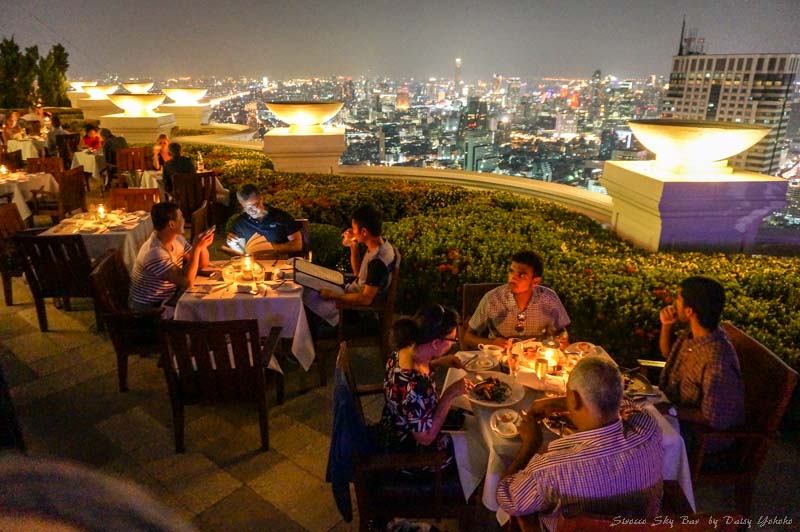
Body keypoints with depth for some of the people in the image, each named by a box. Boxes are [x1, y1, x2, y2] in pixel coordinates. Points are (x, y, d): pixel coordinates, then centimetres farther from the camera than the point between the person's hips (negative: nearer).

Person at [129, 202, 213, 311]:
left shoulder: (177, 239, -1)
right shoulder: (154, 253, -26)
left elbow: (203, 264, 6)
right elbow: (187, 281, -30)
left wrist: (202, 245, -14)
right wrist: (197, 247, -30)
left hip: (168, 300, 8)